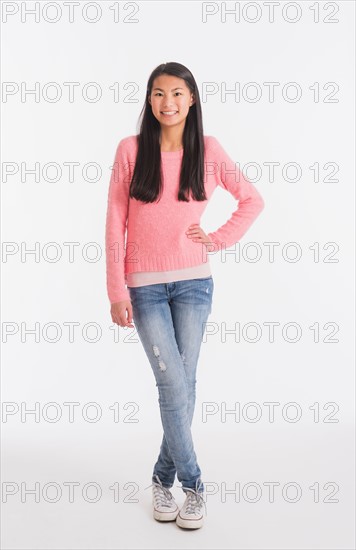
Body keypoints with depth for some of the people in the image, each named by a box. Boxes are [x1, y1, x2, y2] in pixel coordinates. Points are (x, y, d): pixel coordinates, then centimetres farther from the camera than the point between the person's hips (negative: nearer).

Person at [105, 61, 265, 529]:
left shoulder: (208, 150, 2)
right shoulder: (131, 149, -2)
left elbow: (253, 200, 11)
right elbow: (115, 223, -2)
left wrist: (218, 240, 0)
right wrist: (117, 291, -6)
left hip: (194, 282, 2)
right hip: (144, 285, -1)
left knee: (183, 384, 6)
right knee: (173, 385, -4)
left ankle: (164, 477, 26)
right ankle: (192, 483, 16)